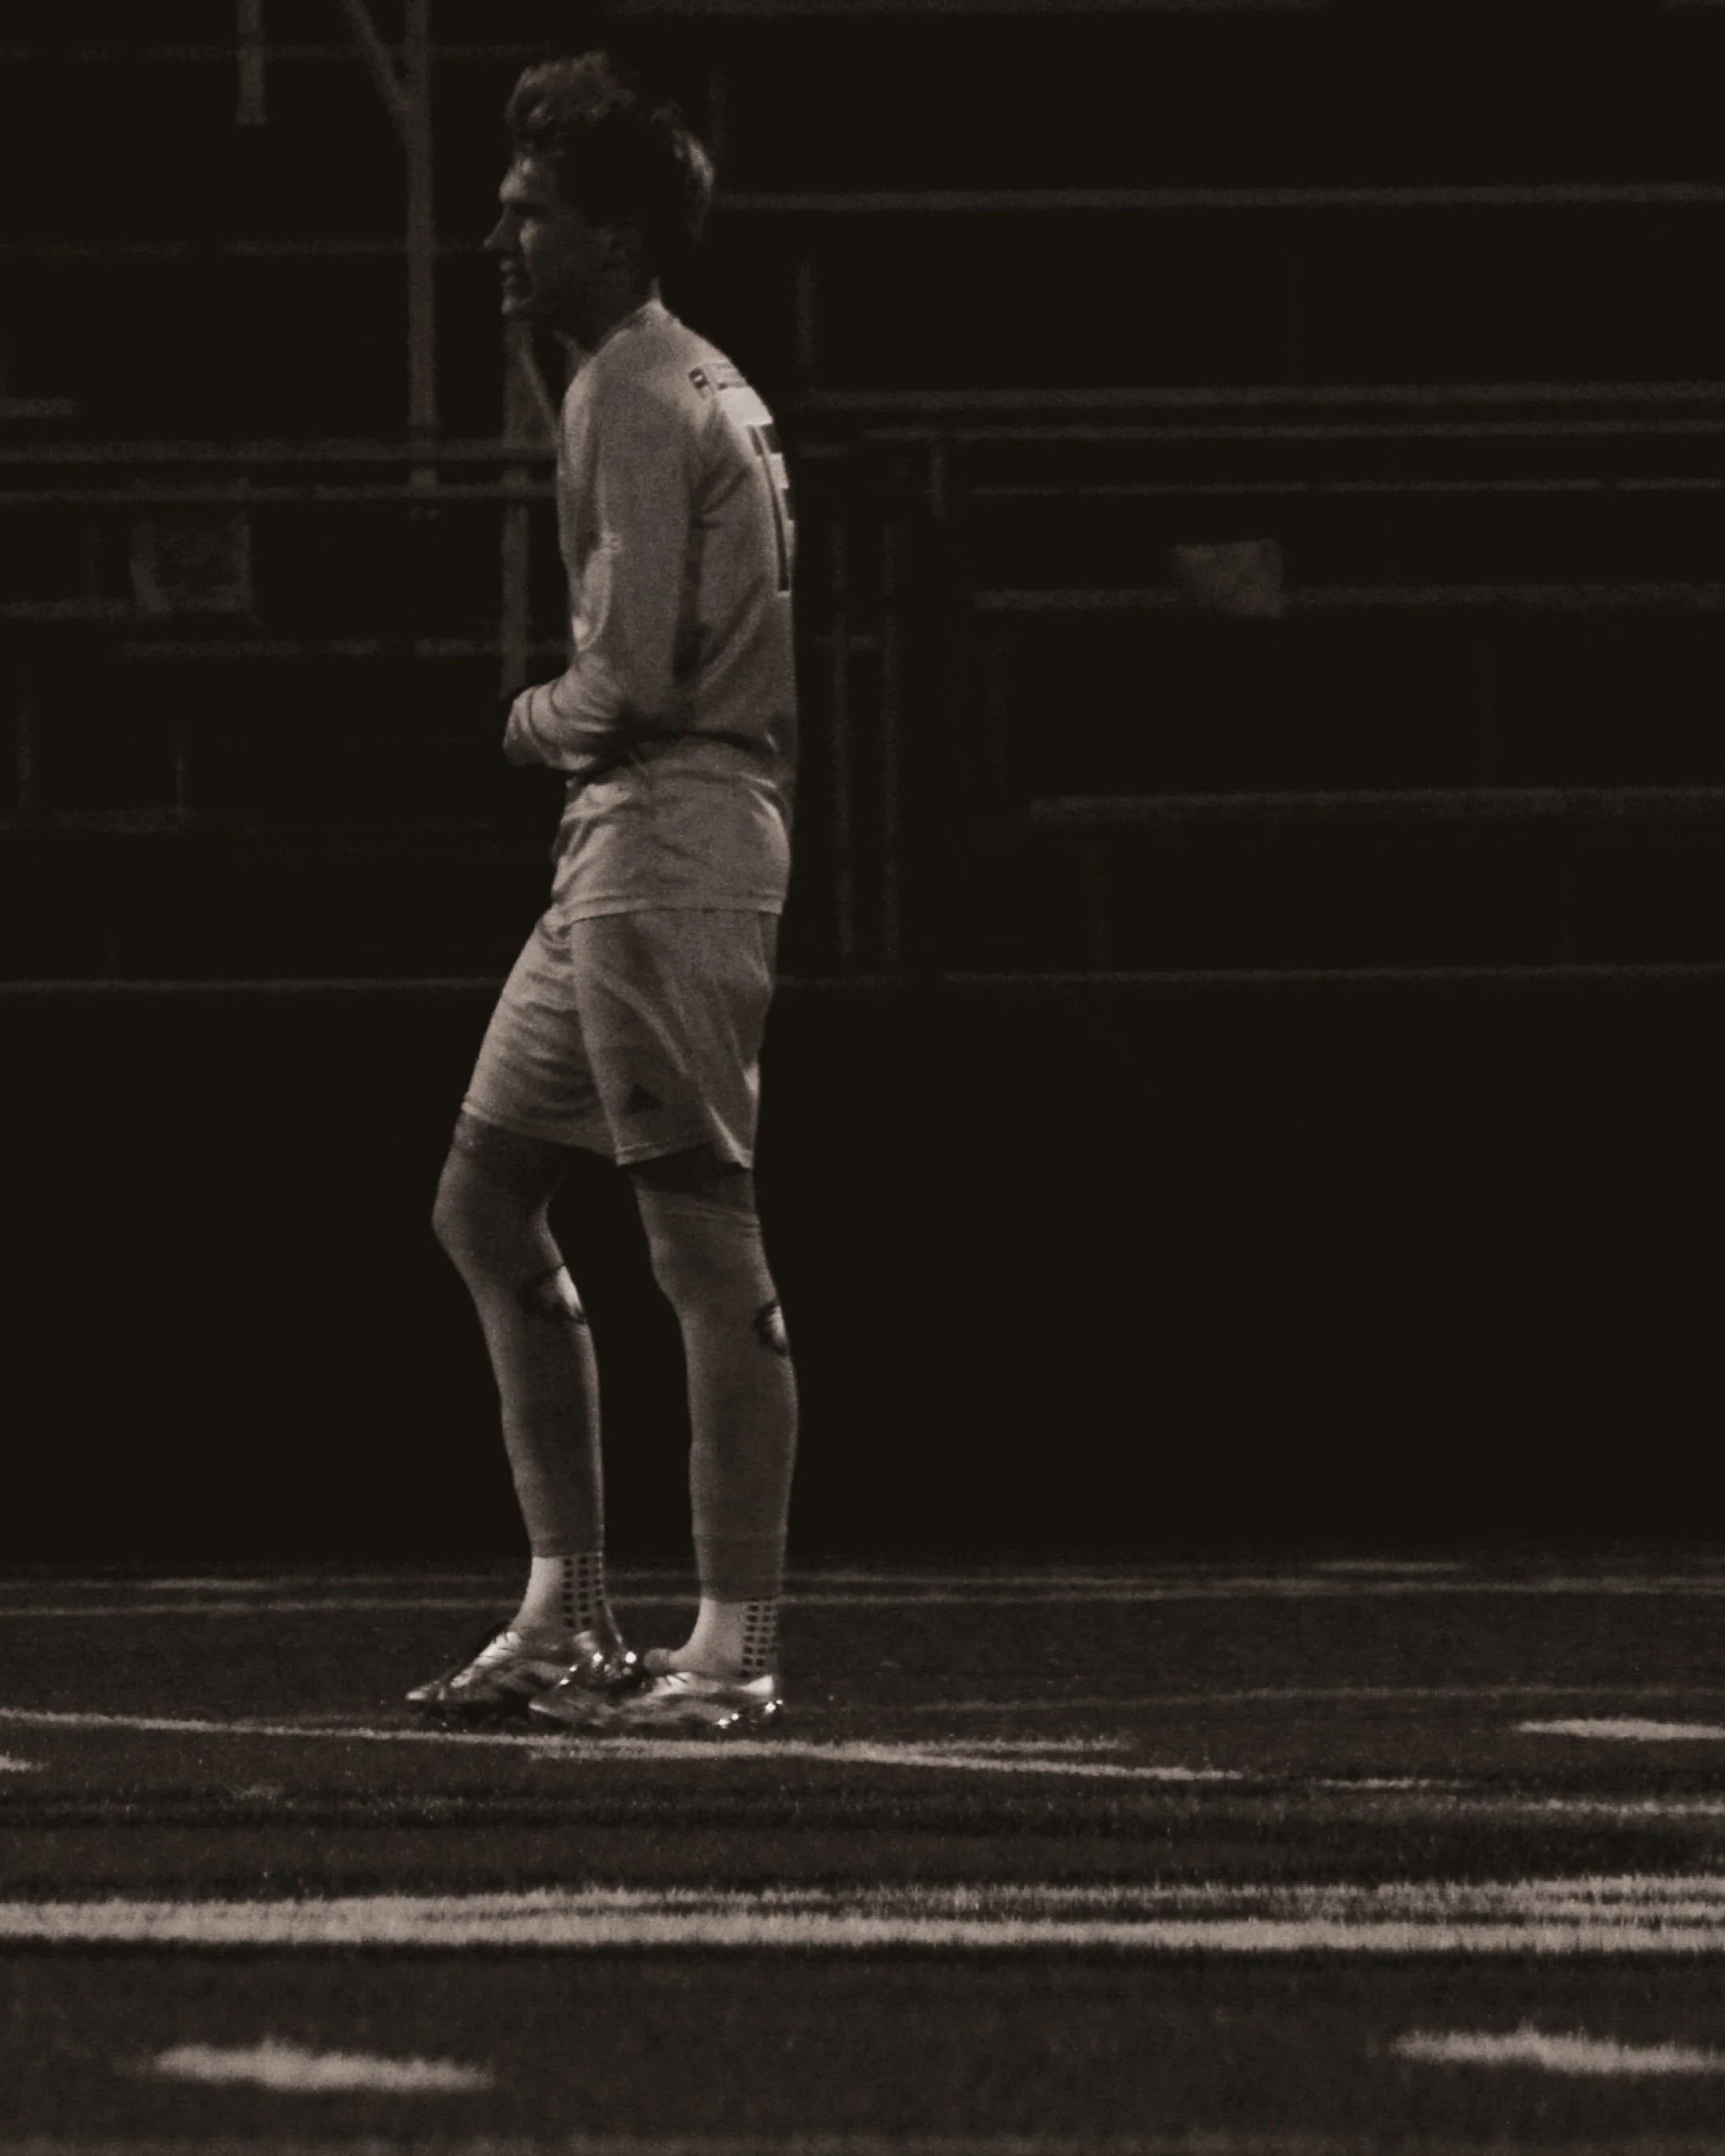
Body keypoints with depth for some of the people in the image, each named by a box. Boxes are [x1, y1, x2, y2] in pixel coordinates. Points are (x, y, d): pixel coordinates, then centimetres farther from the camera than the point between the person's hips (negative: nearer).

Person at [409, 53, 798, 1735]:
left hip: (669, 849, -11)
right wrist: (576, 721, 8)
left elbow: (626, 677, -19)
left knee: (705, 1237, -8)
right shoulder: (701, 388, 19)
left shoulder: (634, 398, -12)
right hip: (620, 854, 11)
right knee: (485, 1196, 13)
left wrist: (538, 719, 1)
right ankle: (566, 1616, 15)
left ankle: (735, 1651, -7)